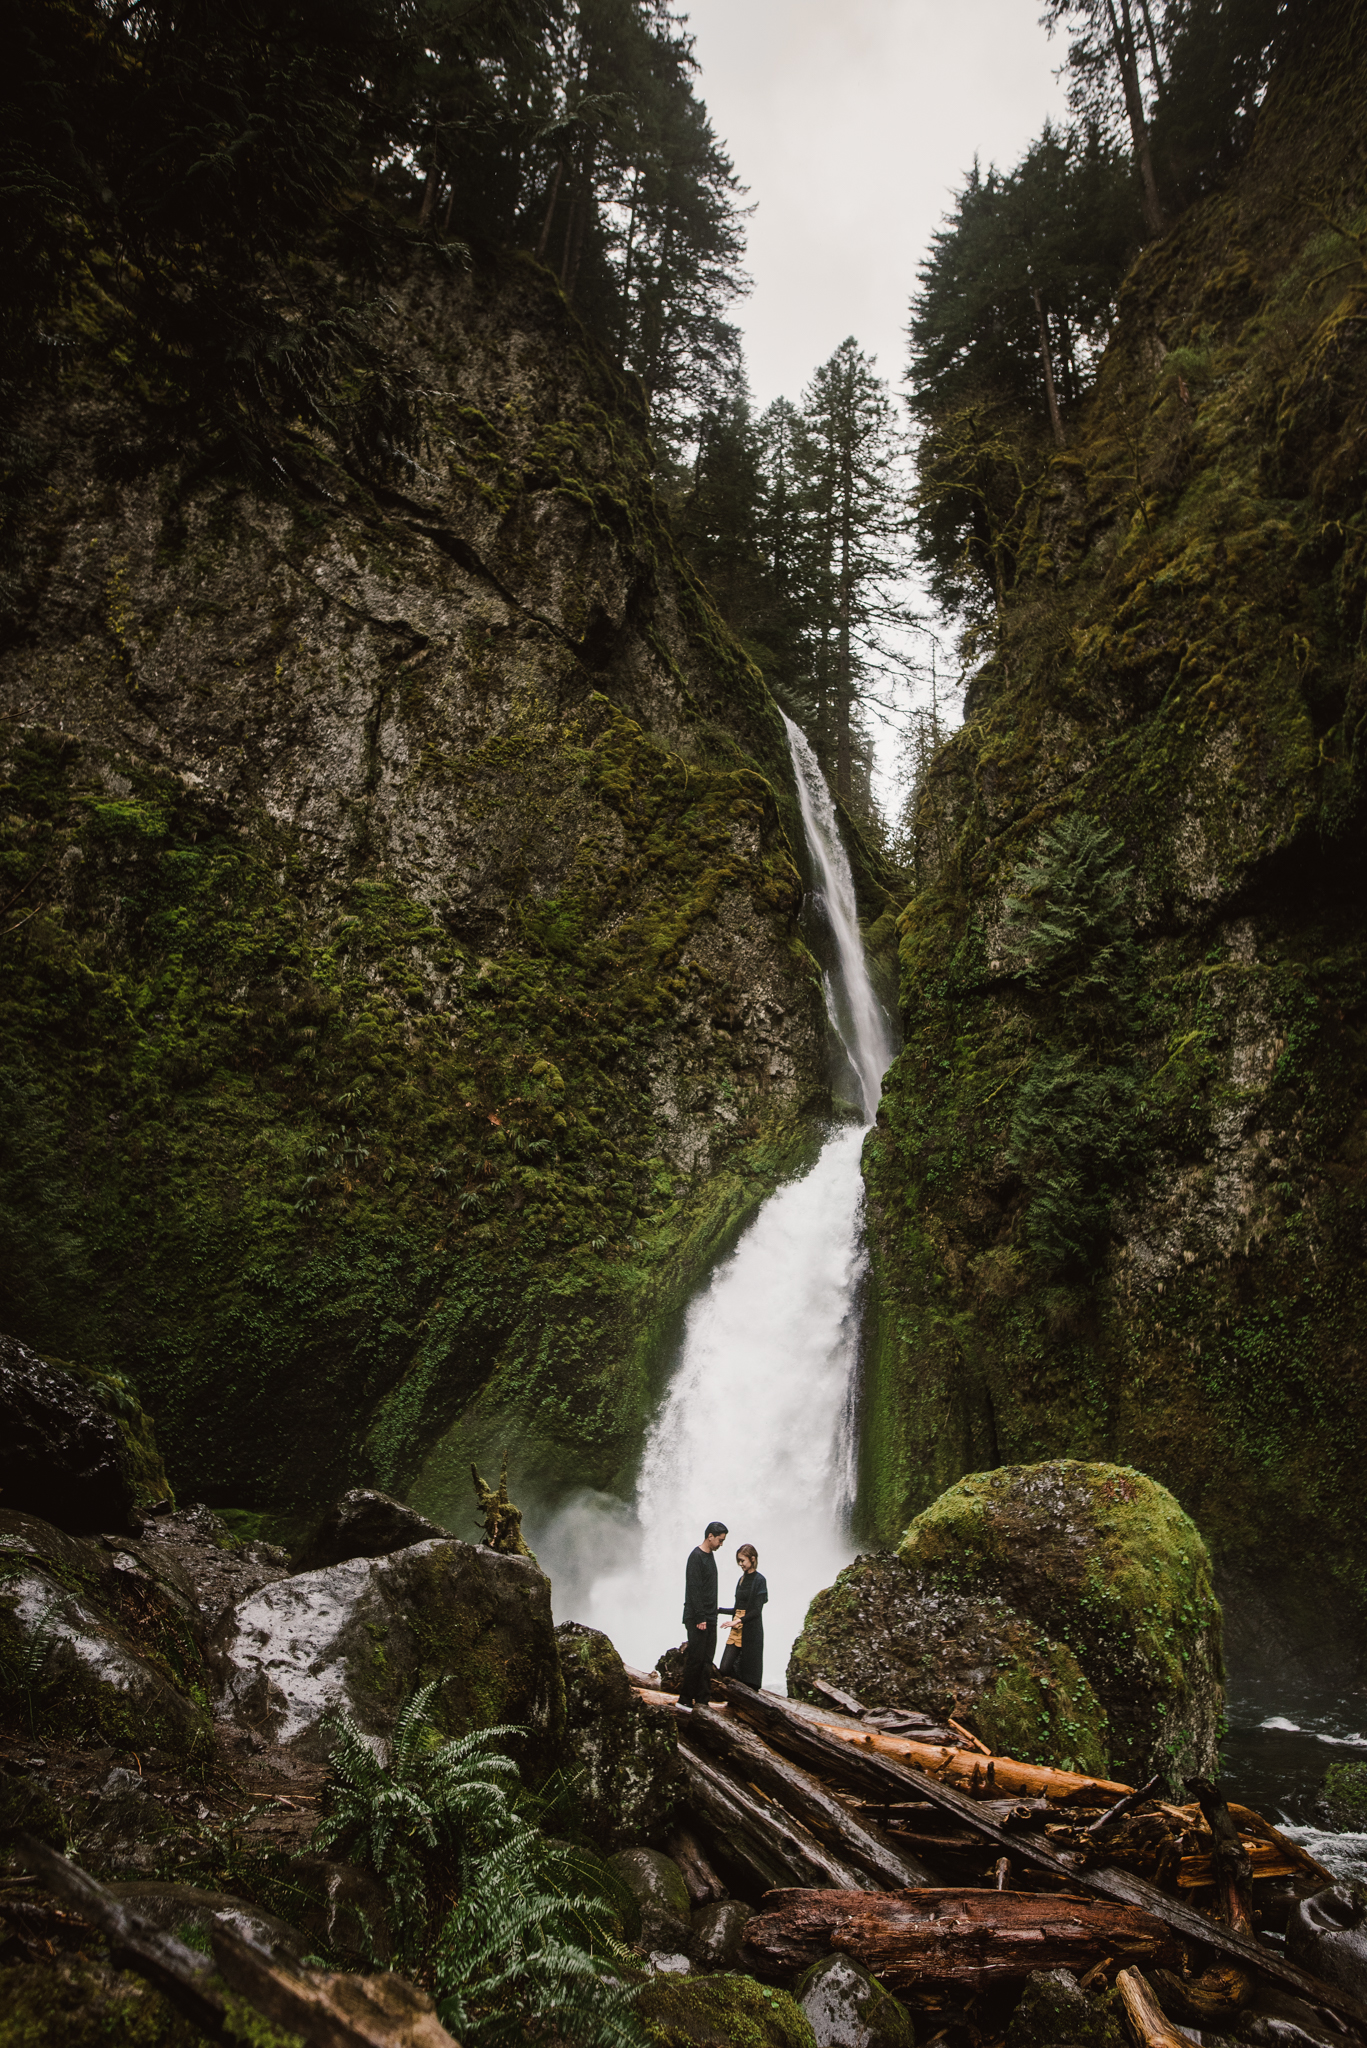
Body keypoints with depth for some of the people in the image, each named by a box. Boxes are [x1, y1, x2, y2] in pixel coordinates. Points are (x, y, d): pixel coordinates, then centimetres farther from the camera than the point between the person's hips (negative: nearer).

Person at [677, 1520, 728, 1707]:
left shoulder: (710, 1556, 15)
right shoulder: (696, 1556, -13)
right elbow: (693, 1589, -18)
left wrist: (712, 1614, 16)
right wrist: (700, 1618, -20)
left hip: (709, 1618, 9)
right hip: (697, 1619, -9)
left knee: (707, 1660, 7)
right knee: (695, 1659, -7)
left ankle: (702, 1700, 11)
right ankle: (685, 1699, 1)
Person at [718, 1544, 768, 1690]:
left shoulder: (759, 1580, -7)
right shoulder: (742, 1579, 14)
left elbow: (757, 1610, -13)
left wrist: (740, 1620, -23)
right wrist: (719, 1609, 17)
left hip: (751, 1630, -7)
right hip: (737, 1629, 7)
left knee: (748, 1671, -3)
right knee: (725, 1669, -1)